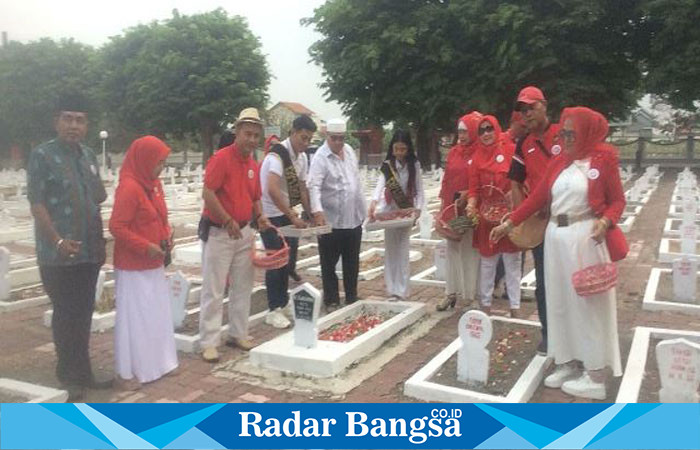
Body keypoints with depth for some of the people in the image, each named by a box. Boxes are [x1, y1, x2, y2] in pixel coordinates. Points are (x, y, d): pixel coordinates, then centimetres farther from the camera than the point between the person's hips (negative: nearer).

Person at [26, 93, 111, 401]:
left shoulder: (89, 156, 12)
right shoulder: (42, 156, -7)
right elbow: (36, 204, -12)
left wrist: (100, 242, 13)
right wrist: (58, 241, -21)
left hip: (88, 252, 6)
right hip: (58, 255, -6)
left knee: (84, 314, 13)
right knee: (66, 315, 2)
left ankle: (82, 372, 24)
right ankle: (70, 376, 15)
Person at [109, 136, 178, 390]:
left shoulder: (154, 183, 7)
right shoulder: (129, 188, -19)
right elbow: (116, 227, -20)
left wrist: (166, 237, 1)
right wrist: (145, 247, -21)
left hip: (154, 264, 9)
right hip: (133, 267, -9)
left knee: (158, 314, 16)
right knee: (134, 317, 1)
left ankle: (158, 363, 29)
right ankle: (127, 371, 15)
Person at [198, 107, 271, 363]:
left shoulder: (253, 165, 10)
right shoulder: (221, 158, -14)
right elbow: (207, 193, -20)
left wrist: (259, 216, 1)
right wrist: (228, 221, -23)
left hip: (244, 232, 8)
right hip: (218, 233, -8)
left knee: (243, 287, 13)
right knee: (213, 290, -1)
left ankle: (238, 334, 26)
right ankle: (209, 343, 7)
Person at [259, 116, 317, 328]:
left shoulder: (302, 157, 4)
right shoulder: (277, 155, -23)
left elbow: (302, 188, 10)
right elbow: (272, 190, -35)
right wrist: (293, 216, -36)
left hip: (287, 213, 8)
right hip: (270, 215, -8)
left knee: (289, 258, 11)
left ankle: (283, 301, 25)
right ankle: (273, 310, 5)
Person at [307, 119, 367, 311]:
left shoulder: (349, 151, 7)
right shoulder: (321, 157, -14)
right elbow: (314, 186, -25)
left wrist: (362, 208, 15)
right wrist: (317, 211, -39)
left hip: (354, 218, 7)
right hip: (330, 221, -6)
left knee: (352, 264, 16)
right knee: (329, 265, 5)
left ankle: (352, 298, 29)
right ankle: (331, 301, 18)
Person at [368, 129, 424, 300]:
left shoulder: (414, 165, -2)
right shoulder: (387, 165, -6)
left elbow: (419, 189, -2)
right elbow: (380, 184, -22)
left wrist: (418, 208, -17)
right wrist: (374, 202, -39)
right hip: (389, 211, 0)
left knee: (403, 251, 1)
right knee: (390, 250, 3)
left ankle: (402, 291, 5)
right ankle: (393, 290, 9)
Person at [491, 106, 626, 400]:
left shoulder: (604, 159, -3)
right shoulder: (558, 163, 11)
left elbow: (618, 200, -3)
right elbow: (538, 197, 10)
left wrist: (606, 221, -22)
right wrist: (509, 223, 7)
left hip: (587, 237, -6)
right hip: (557, 236, 6)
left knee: (589, 303, 1)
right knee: (560, 301, 10)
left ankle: (595, 375, 12)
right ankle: (567, 363, 23)